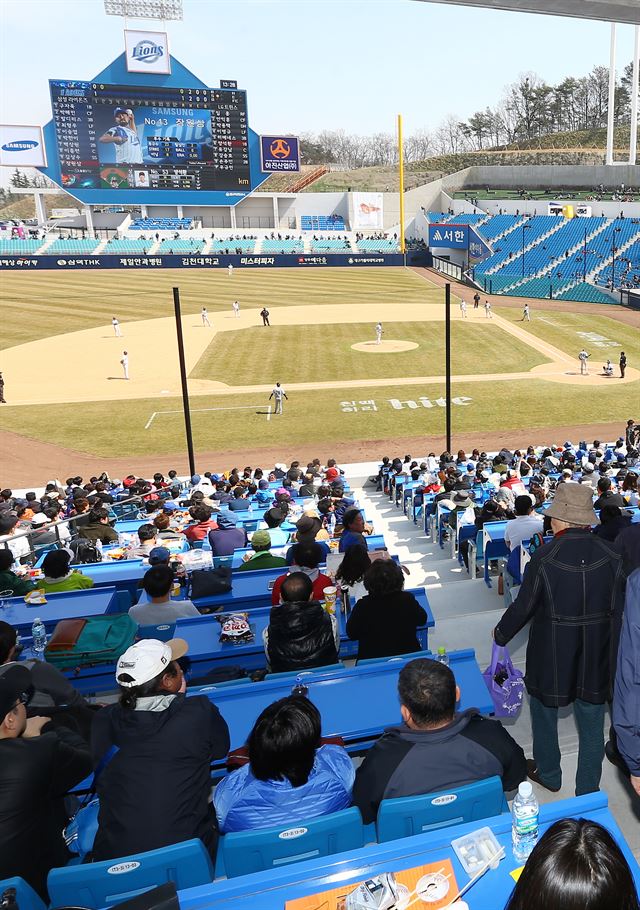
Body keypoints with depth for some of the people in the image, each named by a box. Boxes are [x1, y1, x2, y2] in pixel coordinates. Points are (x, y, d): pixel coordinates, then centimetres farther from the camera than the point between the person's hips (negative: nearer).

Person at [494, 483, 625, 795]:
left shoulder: (544, 555, -20)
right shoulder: (611, 555, -11)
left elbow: (523, 606, -11)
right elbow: (617, 609, -3)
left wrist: (500, 634, 7)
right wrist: (609, 649, 13)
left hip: (551, 655, -2)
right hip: (596, 659, 3)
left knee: (545, 713, 22)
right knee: (591, 723, 17)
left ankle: (548, 773, 41)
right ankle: (588, 792, 33)